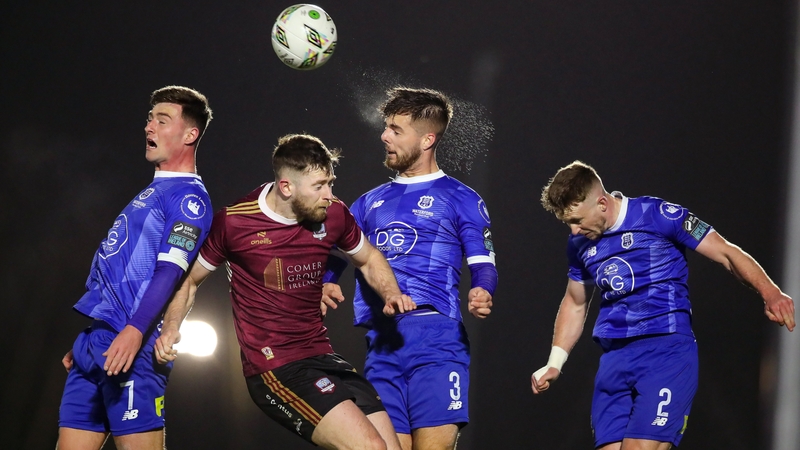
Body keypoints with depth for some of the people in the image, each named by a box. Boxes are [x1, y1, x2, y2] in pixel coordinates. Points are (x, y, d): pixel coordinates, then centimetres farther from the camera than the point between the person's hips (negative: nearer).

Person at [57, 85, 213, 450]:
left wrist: (135, 330, -28)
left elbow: (170, 271, -17)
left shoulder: (188, 196, -5)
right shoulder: (152, 192, 23)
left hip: (129, 344, -9)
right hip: (95, 339, 9)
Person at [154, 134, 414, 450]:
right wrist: (170, 328, -12)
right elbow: (190, 279, 5)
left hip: (322, 358, 6)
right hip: (274, 368, -6)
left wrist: (390, 294, 1)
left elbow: (368, 259, 21)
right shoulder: (234, 222, -11)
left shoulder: (333, 214, 0)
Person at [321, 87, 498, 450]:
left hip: (436, 339, -5)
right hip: (381, 343, 5)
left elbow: (483, 264, 2)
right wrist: (325, 286, -3)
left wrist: (481, 294, -21)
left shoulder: (459, 199, 8)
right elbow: (334, 254, 20)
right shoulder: (371, 202, 23)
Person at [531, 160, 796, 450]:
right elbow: (575, 304, 29)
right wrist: (554, 364, 21)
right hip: (613, 360, 6)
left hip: (667, 350, -6)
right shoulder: (580, 244, 13)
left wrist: (770, 293, -17)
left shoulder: (657, 216, -6)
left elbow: (727, 253, -3)